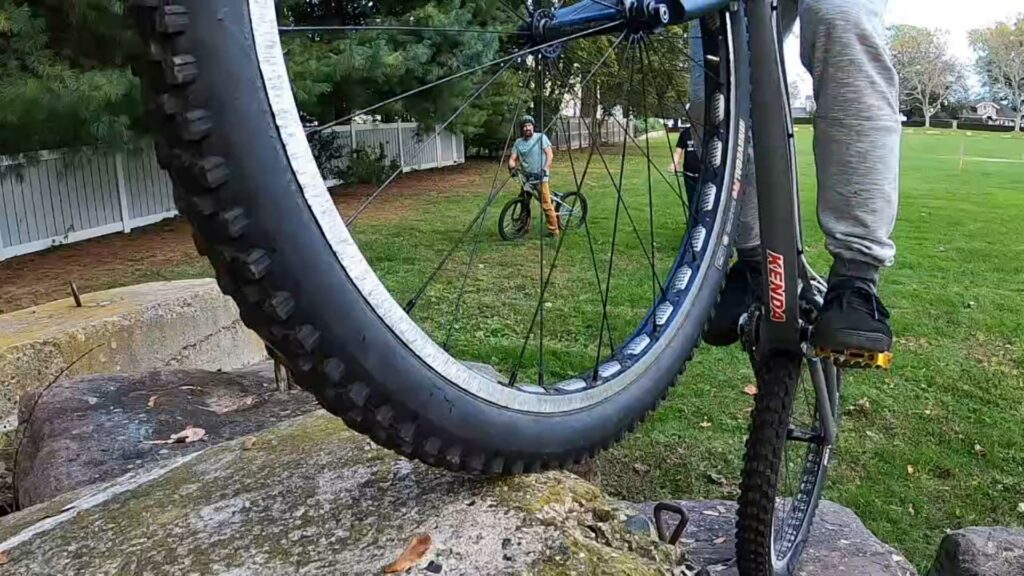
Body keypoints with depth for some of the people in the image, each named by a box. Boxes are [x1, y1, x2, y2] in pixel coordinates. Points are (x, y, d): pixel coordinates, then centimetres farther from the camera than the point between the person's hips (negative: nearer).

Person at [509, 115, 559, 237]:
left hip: (541, 176, -5)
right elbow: (512, 158, 6)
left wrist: (546, 168, -20)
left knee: (546, 204, -11)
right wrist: (512, 166, -18)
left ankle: (553, 230, -6)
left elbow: (550, 154, -6)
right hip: (526, 177, 5)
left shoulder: (541, 137, -1)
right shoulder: (519, 142, 9)